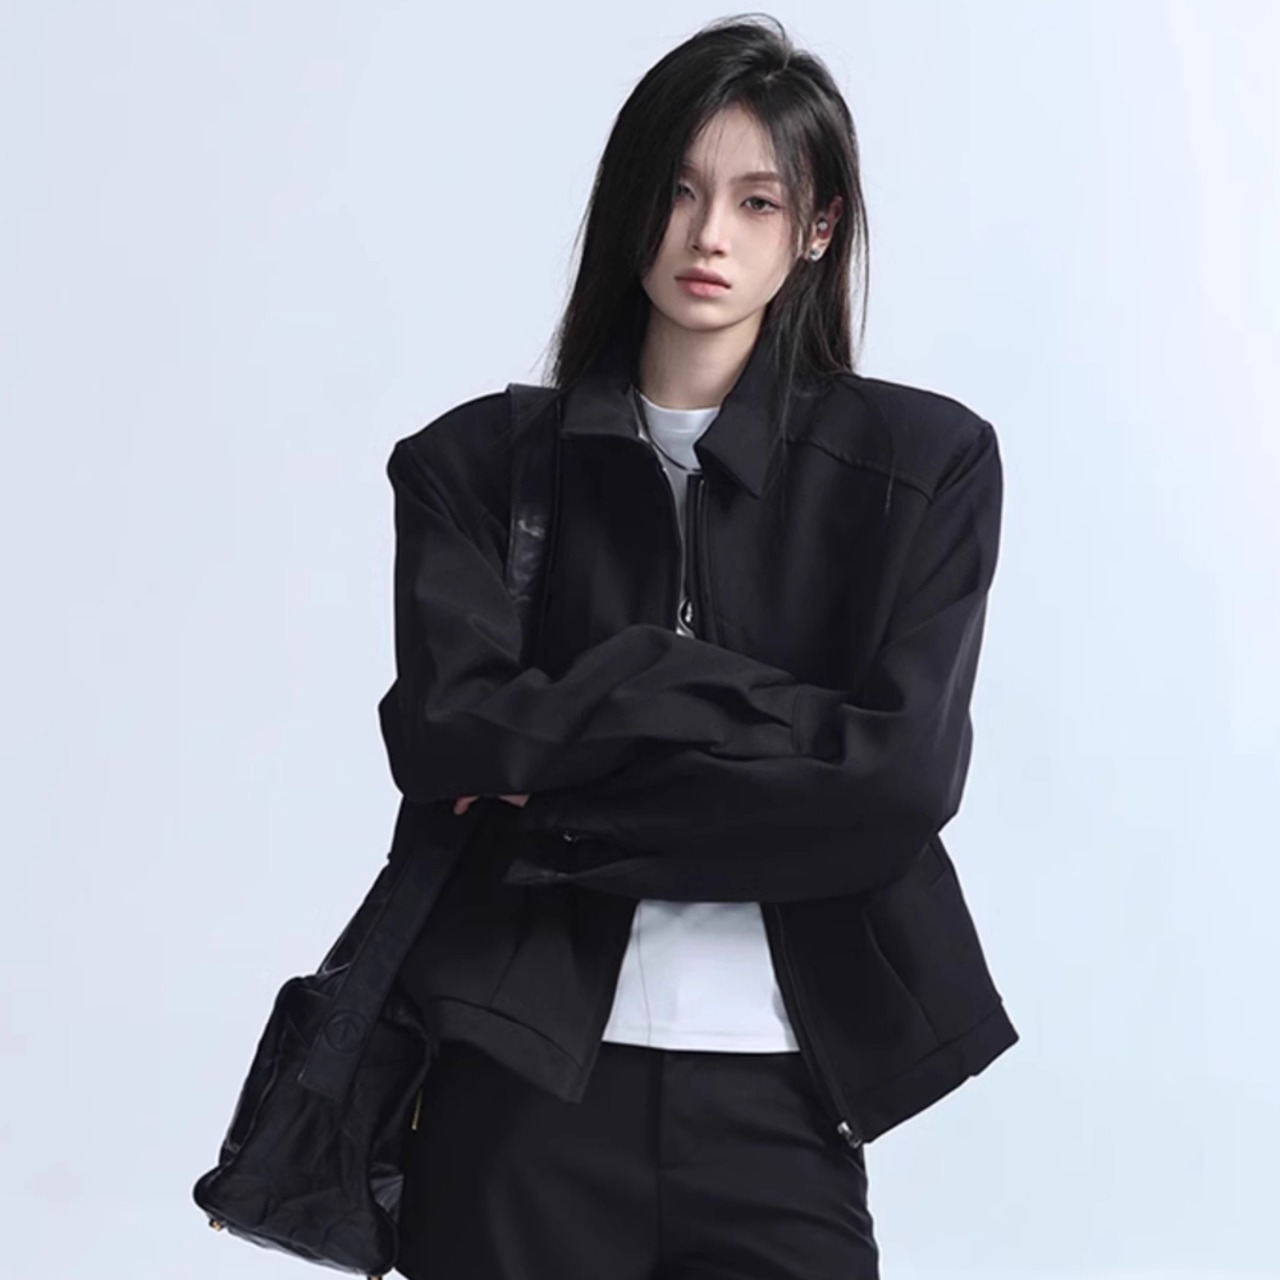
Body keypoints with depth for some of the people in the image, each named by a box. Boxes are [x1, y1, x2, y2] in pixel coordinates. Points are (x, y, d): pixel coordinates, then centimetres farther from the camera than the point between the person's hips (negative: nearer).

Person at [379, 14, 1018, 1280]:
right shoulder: (477, 461, 4)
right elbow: (443, 737, -8)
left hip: (779, 1102, 0)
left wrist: (568, 790, -10)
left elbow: (902, 777, -11)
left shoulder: (925, 460, 0)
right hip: (523, 1080, 1)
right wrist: (695, 680, -13)